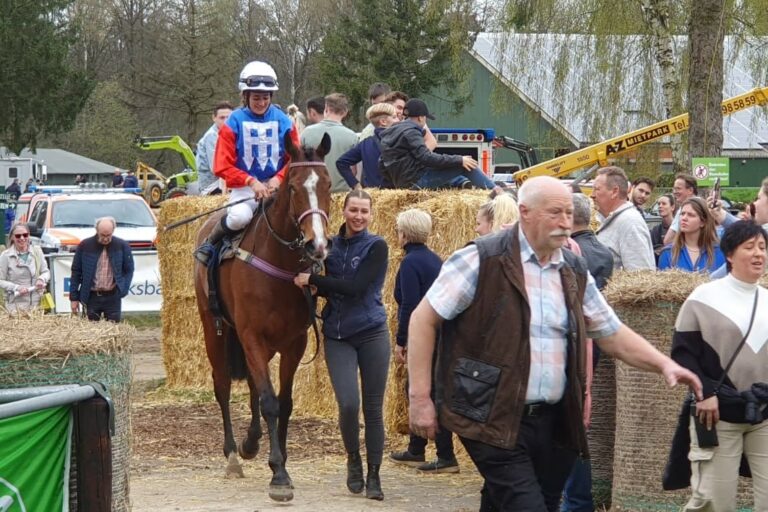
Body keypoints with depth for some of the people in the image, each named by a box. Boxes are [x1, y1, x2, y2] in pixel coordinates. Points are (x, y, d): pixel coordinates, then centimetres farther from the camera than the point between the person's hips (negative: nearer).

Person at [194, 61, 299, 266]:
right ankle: (210, 244, -4)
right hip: (244, 188, -2)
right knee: (240, 217, -34)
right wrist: (252, 182, -16)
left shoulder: (283, 123, 5)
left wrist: (279, 179, -12)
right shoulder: (234, 124, -2)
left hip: (276, 186, 2)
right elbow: (222, 167, -4)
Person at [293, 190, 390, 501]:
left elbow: (355, 287, -17)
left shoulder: (376, 247, -7)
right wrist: (317, 288, -5)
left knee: (373, 407, 2)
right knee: (348, 404, -11)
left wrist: (312, 280, -14)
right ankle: (353, 460, 14)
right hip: (337, 335, 3)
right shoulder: (332, 246, 7)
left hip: (371, 333, -3)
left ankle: (373, 475, 12)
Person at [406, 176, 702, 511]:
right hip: (495, 420, -6)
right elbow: (423, 320, -5)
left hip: (551, 421, 6)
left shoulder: (575, 272, 13)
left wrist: (664, 364, 2)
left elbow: (613, 335, 19)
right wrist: (420, 398, -9)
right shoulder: (483, 260, -6)